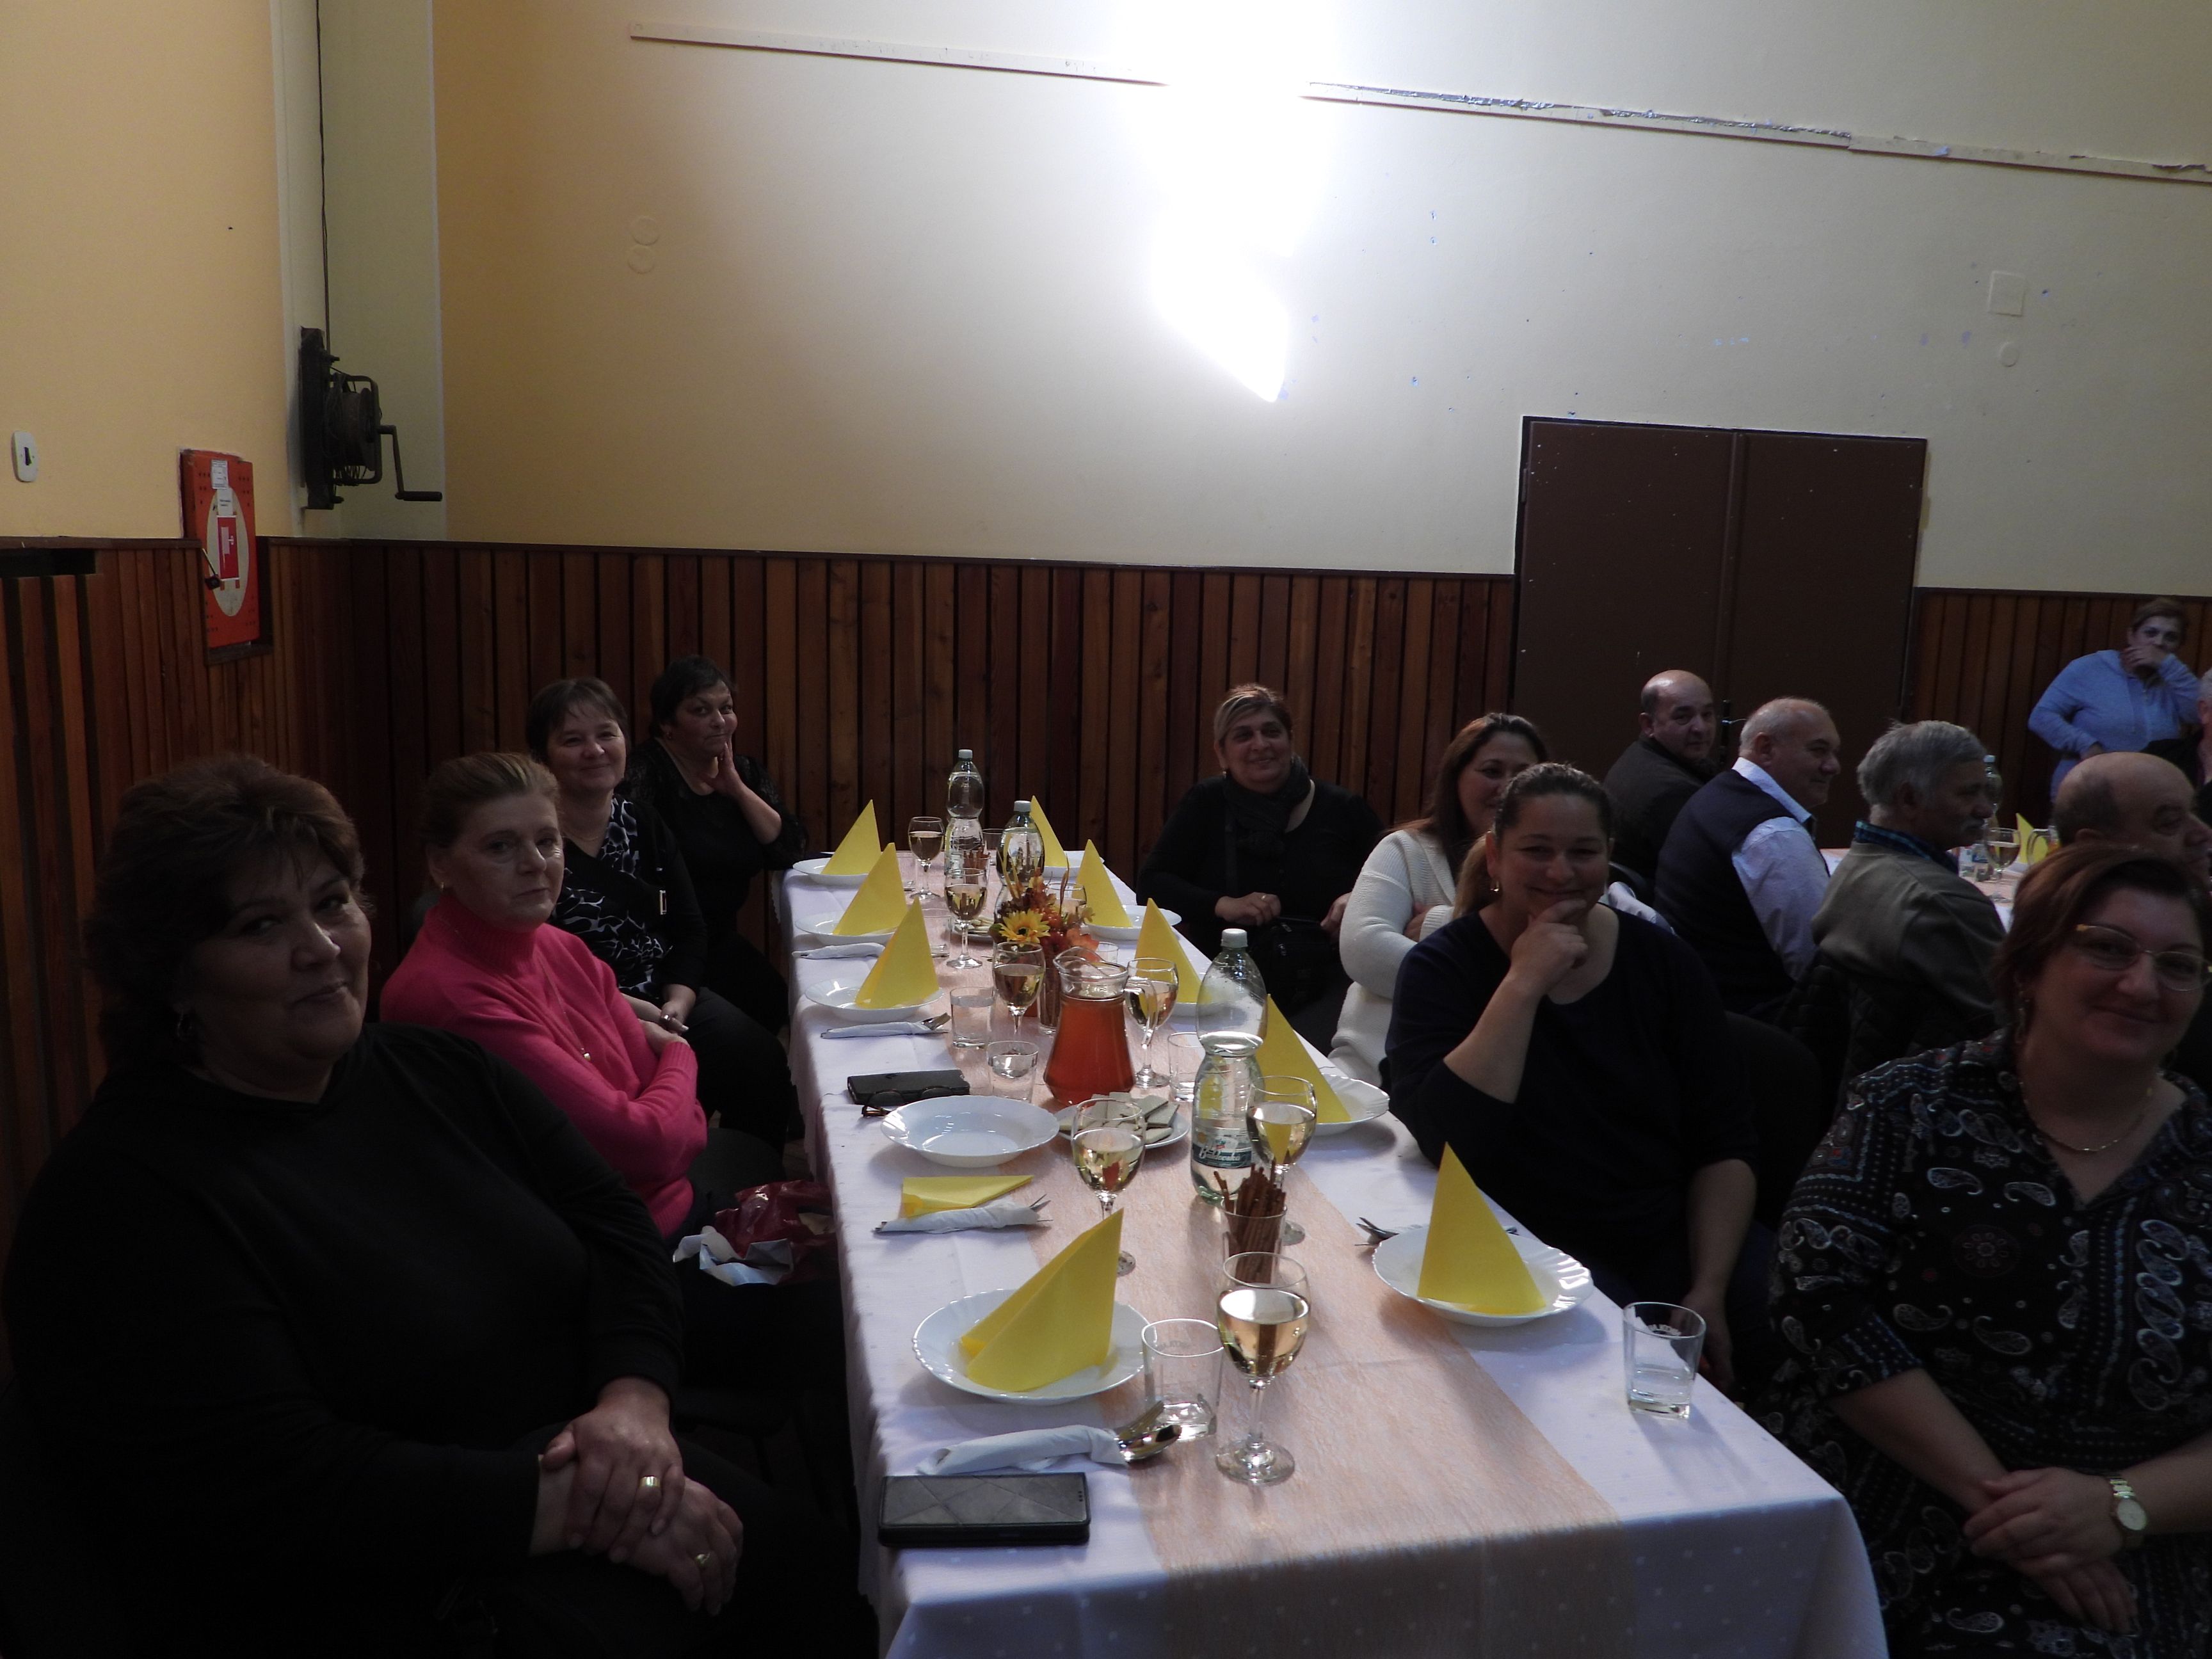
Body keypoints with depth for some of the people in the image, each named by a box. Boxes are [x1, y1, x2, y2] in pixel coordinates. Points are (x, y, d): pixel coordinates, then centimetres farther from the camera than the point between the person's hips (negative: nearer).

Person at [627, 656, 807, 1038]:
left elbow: (790, 850, 2)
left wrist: (738, 789, -6)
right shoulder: (646, 771, -8)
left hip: (722, 942, 6)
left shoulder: (744, 770, 11)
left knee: (781, 1010, -18)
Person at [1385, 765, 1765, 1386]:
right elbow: (1443, 1138, -19)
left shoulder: (1664, 962, 5)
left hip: (1677, 1240, 4)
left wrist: (1708, 1291, -10)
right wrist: (1524, 983, -21)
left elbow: (1723, 1146, 3)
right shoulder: (1444, 967, -4)